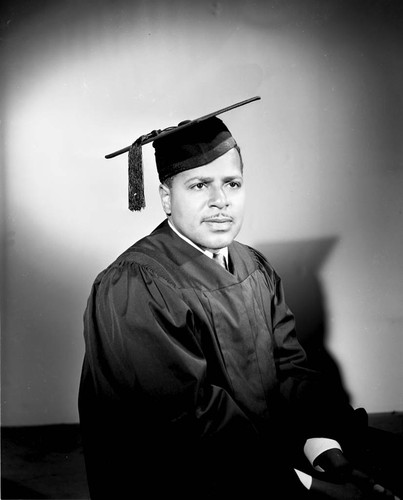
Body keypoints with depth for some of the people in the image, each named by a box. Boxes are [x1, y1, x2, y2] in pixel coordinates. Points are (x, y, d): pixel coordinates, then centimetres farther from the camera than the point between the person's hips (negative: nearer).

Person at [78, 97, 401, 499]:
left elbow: (288, 365, 2)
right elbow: (190, 415, -21)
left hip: (269, 460, 6)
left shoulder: (255, 269, 6)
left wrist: (328, 454, -14)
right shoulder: (133, 289, -18)